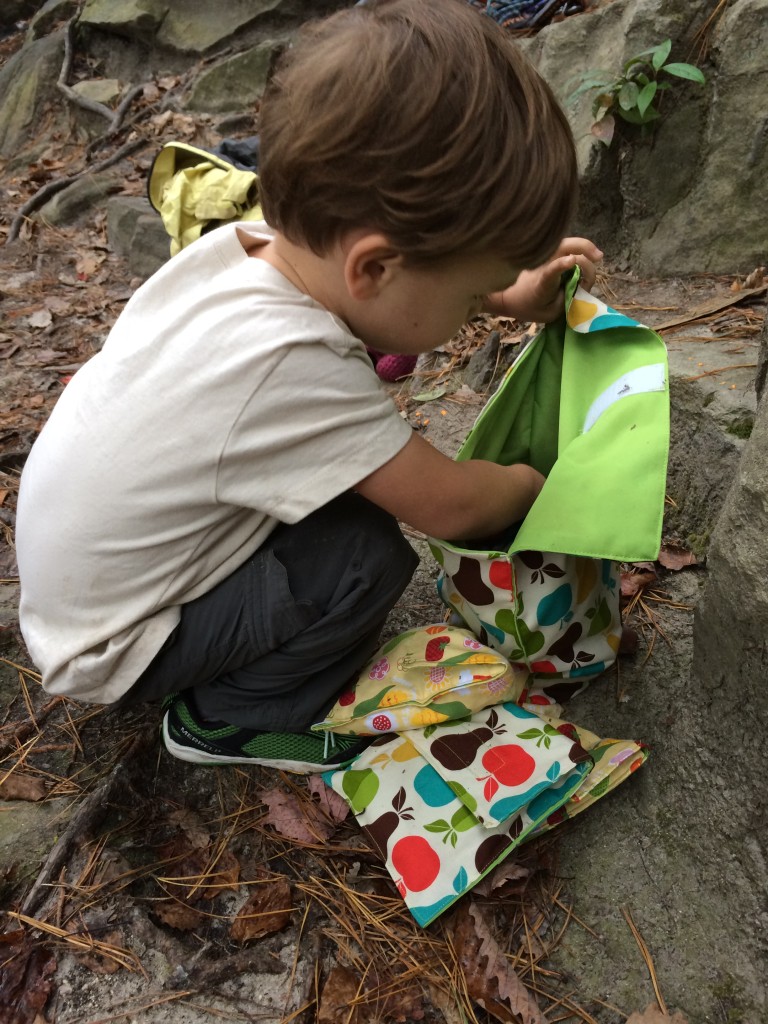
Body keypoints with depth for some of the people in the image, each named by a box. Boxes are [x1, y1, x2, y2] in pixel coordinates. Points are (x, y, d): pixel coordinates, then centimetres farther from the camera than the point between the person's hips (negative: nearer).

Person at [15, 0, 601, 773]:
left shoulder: (250, 243, -15)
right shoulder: (289, 368, -38)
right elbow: (452, 506, -26)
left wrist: (506, 296, 2)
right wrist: (530, 483, -4)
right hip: (113, 651, -8)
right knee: (369, 558, -21)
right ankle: (227, 718, 4)